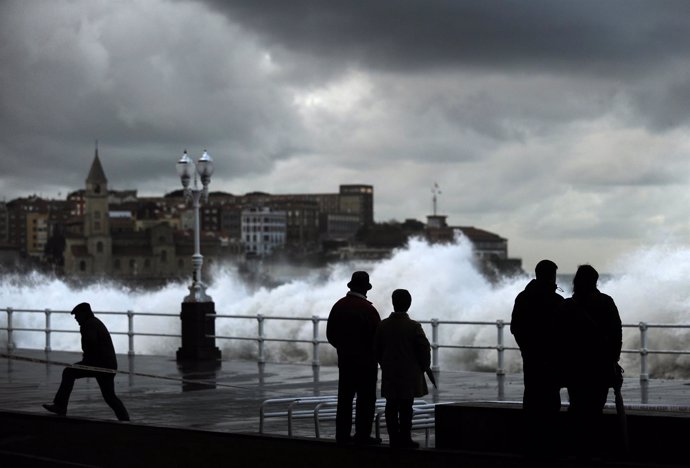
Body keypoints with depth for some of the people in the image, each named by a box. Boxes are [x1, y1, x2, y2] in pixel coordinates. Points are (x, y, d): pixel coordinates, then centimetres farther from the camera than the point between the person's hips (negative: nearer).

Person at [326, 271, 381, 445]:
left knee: (345, 398, 11)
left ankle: (342, 435, 14)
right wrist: (374, 352, 6)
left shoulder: (339, 306, 2)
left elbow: (330, 334, 8)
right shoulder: (368, 309, -16)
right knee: (366, 399, 1)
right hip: (366, 361, -6)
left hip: (344, 359, 6)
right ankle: (363, 435, 2)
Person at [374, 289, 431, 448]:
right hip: (409, 375, -3)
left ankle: (394, 438, 9)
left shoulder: (383, 325, 0)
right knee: (406, 408, 0)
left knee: (391, 407, 8)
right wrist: (423, 367, 6)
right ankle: (405, 439, 2)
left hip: (389, 374, 3)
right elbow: (424, 349, -9)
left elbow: (376, 348, 6)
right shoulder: (414, 326, -10)